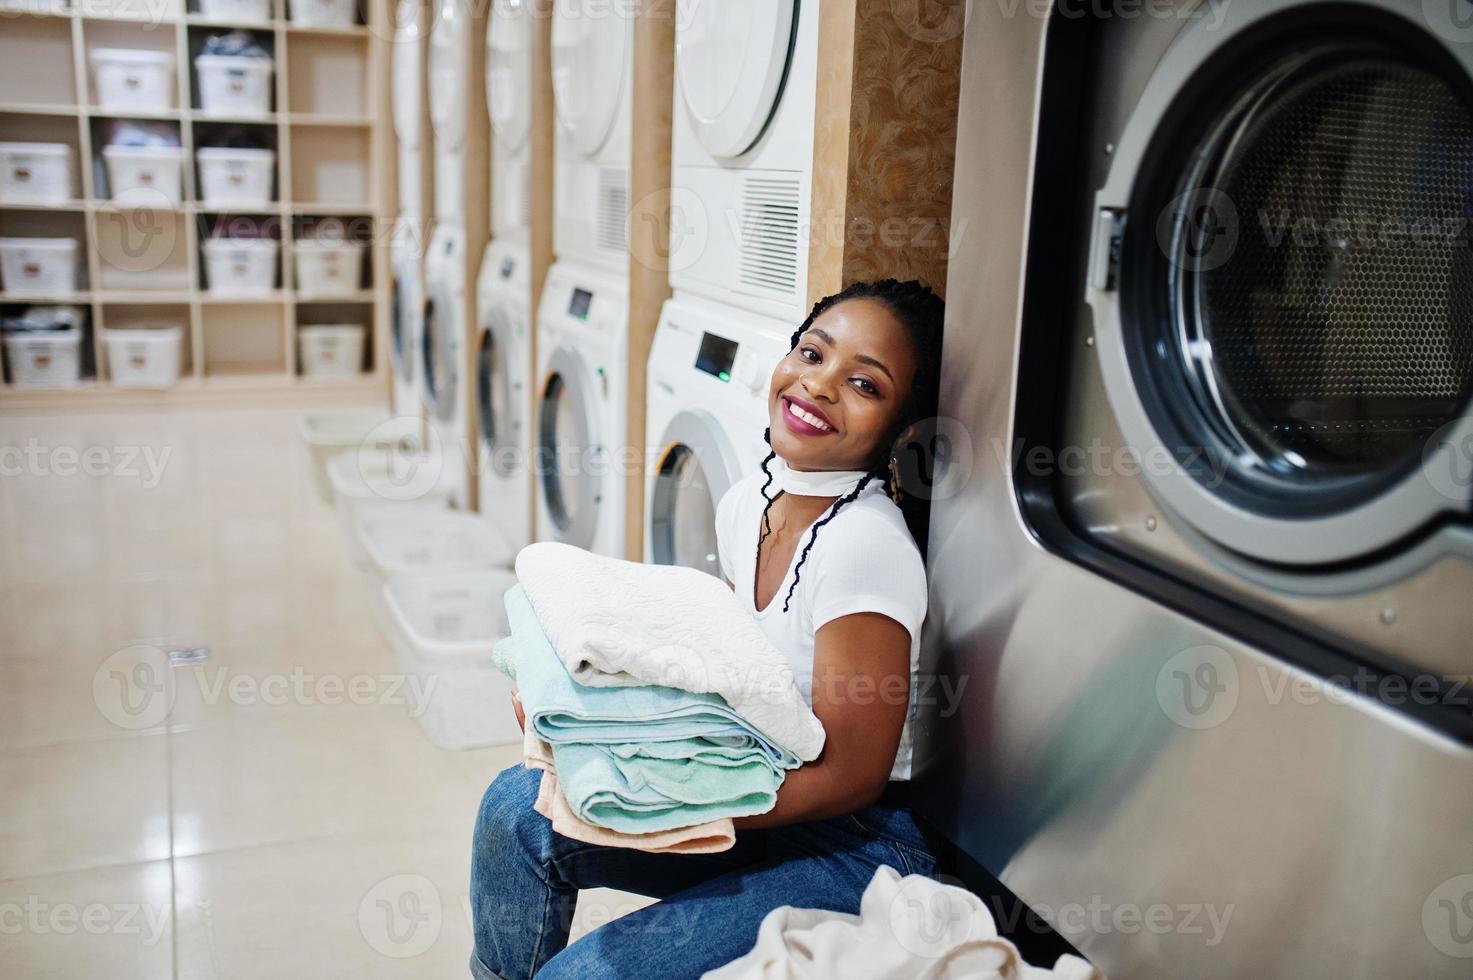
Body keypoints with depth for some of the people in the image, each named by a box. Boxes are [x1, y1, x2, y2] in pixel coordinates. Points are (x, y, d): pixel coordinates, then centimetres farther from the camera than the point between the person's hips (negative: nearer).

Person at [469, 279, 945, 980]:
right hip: (761, 801, 7)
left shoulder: (866, 545, -25)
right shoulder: (745, 504, 0)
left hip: (850, 848, -7)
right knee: (517, 805, -4)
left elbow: (847, 777, -22)